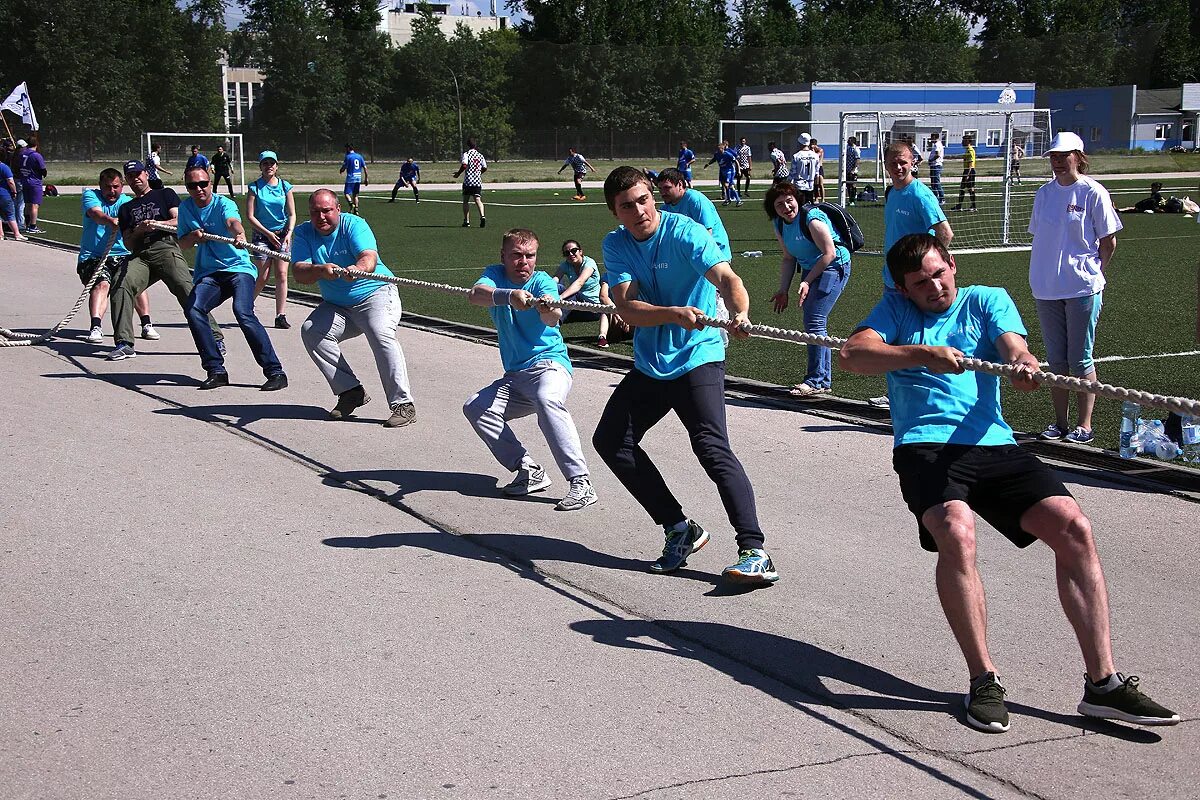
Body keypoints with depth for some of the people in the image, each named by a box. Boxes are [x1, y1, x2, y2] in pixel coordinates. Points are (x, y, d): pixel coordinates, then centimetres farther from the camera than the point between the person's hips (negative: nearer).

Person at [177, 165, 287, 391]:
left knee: (243, 312, -28)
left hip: (239, 268, -5)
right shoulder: (186, 208, 9)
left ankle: (275, 372, -24)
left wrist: (239, 234, -55)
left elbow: (233, 222, -32)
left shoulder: (224, 204, -9)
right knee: (193, 310, -22)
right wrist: (194, 236, -10)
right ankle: (216, 371, -12)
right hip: (209, 273, 5)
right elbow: (182, 243, 13)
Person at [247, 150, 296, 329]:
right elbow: (250, 216, -5)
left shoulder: (285, 186, 5)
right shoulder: (254, 187, -2)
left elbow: (292, 214, 4)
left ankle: (281, 316, -2)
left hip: (282, 235, 2)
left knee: (281, 274, -6)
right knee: (262, 277, -3)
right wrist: (268, 233, -13)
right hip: (261, 235, -2)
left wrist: (289, 233, -12)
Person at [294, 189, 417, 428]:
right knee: (311, 331, -17)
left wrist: (358, 267, -56)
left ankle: (403, 404, -31)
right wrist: (320, 270, -40)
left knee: (381, 335, -30)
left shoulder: (354, 225, -15)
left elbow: (370, 257, -32)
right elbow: (299, 272, -17)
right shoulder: (304, 233, -3)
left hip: (376, 294, -5)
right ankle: (351, 391, -11)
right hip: (336, 306, 5)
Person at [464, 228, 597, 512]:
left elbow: (552, 318, -30)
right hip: (513, 376, 6)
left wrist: (549, 310, -56)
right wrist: (509, 296, -44)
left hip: (550, 363, -6)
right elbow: (475, 295, -22)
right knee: (475, 408, -11)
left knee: (547, 400, -35)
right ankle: (529, 471, -7)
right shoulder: (496, 275, 3)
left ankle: (581, 483, -40)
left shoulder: (542, 282, -8)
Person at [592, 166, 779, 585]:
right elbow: (626, 306, -14)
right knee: (610, 440, 7)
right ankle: (679, 528, 14)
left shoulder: (686, 233, -15)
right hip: (649, 364, 7)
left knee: (712, 448, -22)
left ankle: (755, 553, -27)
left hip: (697, 359, -7)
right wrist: (674, 314, -34)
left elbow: (726, 277, -31)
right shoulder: (616, 245, 0)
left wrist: (740, 314, -54)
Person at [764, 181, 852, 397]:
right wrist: (784, 290, 3)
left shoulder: (812, 217, -21)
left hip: (833, 266, -9)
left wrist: (806, 282, -19)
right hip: (810, 269, 9)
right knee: (813, 323, 11)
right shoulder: (779, 224, 4)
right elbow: (789, 259, 11)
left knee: (814, 321, -17)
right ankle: (824, 379, 20)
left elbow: (829, 253, -21)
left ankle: (816, 381, -14)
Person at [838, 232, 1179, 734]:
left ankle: (1102, 683, -10)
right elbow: (852, 355, -4)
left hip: (993, 445, 3)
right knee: (956, 532, -32)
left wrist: (1023, 363, -28)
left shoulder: (987, 300, 17)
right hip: (926, 446, -3)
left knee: (1074, 528, -16)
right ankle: (984, 680, -18)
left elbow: (1014, 347, -3)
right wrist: (924, 354, -18)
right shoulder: (895, 310, 14)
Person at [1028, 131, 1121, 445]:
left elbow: (1108, 242, -2)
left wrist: (1093, 273, -2)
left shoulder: (1093, 192, -6)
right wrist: (1041, 274, 7)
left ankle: (1084, 425, 7)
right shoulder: (1044, 193, 10)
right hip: (1047, 290, 5)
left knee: (1080, 360, -1)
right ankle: (1059, 422, 19)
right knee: (1056, 360, 10)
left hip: (1082, 289, -5)